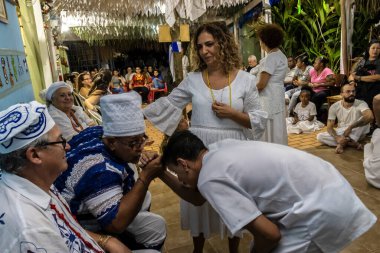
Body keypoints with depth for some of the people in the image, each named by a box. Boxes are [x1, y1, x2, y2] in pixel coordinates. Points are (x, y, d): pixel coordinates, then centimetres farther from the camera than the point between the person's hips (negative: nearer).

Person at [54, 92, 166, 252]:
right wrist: (145, 177, -35)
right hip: (89, 230, -8)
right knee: (156, 229, -13)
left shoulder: (102, 133, -12)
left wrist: (140, 155, -10)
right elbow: (116, 224, -36)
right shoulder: (99, 170, -37)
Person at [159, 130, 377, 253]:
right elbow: (198, 197, 18)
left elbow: (270, 234, -18)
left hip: (323, 210, -9)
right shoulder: (220, 149, 5)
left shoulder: (211, 179, -19)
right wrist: (162, 174, 16)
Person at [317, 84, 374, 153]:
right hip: (341, 133, 2)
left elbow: (370, 117, -39)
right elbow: (329, 127, -12)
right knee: (319, 136, -22)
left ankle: (343, 143, -29)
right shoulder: (334, 107, -11)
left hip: (357, 133, -1)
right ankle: (351, 143, -26)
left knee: (365, 119, -30)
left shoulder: (361, 104, -17)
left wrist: (351, 127, -42)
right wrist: (337, 138, -32)